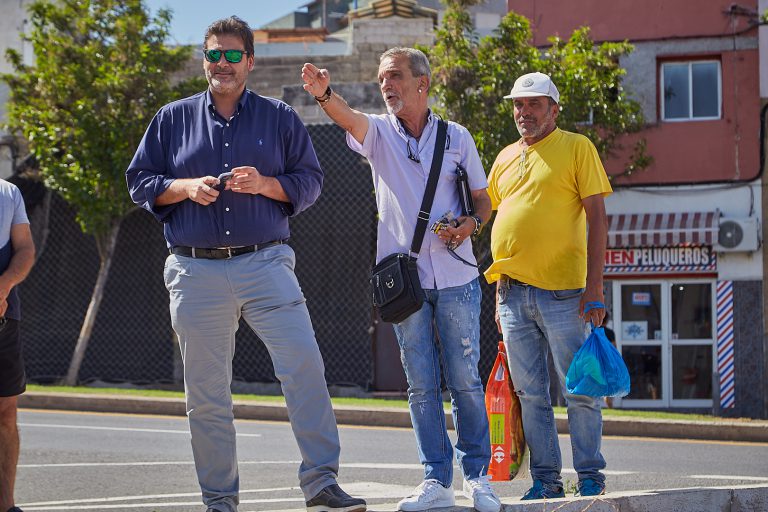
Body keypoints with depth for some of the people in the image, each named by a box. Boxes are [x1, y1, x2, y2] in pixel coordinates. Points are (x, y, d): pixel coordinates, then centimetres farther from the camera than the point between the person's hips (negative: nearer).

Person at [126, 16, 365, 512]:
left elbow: (310, 182, 9)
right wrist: (187, 187, -7)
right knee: (206, 393, 4)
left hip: (265, 265, -1)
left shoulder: (279, 117, 10)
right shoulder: (173, 119, 12)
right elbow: (140, 182, 11)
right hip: (196, 273, 1)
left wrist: (265, 184, -10)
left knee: (305, 367, -15)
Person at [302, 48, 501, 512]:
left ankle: (477, 475, 11)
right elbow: (349, 117, -19)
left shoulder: (456, 137, 6)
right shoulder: (379, 133, 5)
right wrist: (324, 94, -40)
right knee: (421, 384, 3)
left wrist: (471, 224, -10)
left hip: (455, 276, -1)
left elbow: (483, 199, 12)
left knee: (465, 379, 1)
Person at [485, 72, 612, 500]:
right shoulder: (506, 158, 17)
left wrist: (595, 284, -13)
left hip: (561, 291, -5)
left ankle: (591, 475, 6)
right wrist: (500, 291, 16)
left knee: (578, 389, -3)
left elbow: (597, 217, -5)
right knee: (531, 393, 6)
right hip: (513, 293, 5)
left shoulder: (576, 148, 0)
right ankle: (546, 478, 12)